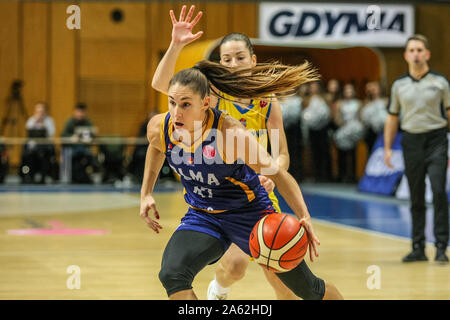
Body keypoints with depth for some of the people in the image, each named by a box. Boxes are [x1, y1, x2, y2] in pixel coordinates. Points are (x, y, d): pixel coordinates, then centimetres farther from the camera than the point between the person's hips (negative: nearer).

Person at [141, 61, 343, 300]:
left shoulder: (231, 134, -31)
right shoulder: (159, 128, -17)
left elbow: (275, 172, -21)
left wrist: (304, 217, -32)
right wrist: (146, 194, 8)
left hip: (249, 211, -3)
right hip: (202, 216, 3)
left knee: (307, 288, 8)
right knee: (171, 275, -26)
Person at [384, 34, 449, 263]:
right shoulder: (399, 85, 8)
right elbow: (392, 117, 14)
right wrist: (387, 148, 8)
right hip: (411, 141, 3)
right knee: (416, 198, 6)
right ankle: (418, 248, 13)